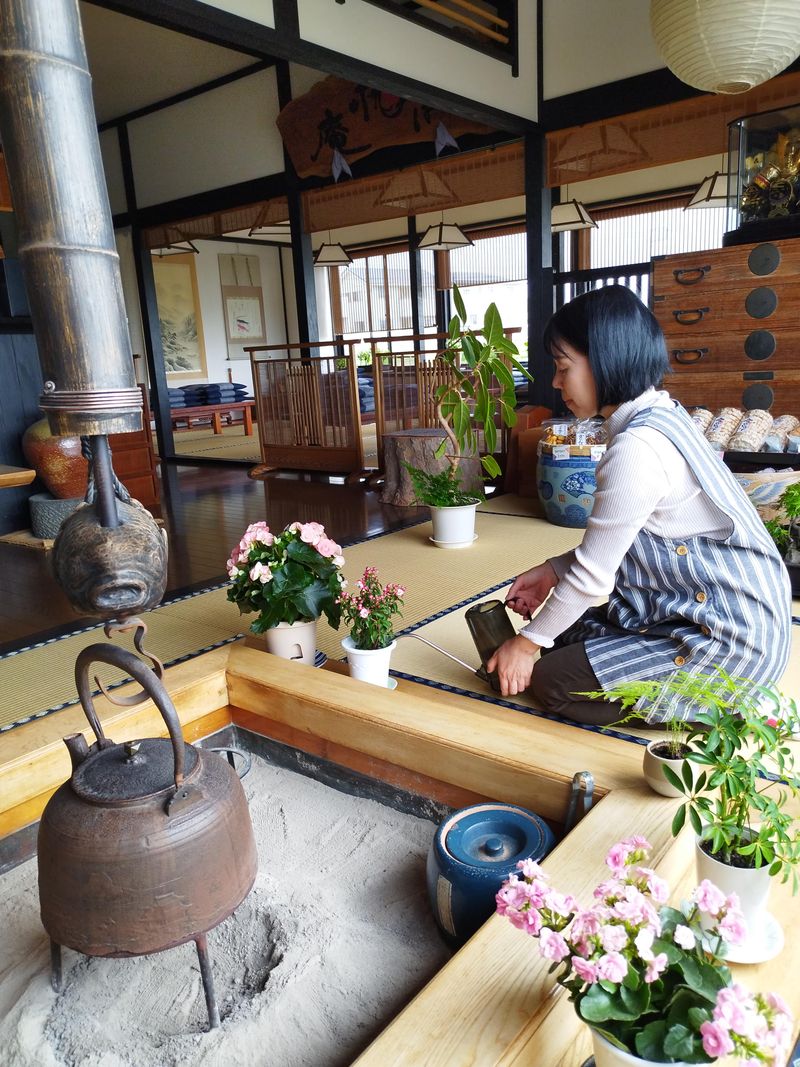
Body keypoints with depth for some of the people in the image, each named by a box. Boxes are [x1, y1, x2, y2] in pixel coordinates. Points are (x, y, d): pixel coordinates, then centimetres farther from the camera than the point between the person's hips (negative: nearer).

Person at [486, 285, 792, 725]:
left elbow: (592, 576, -18)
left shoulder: (638, 449, -25)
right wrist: (554, 569, 9)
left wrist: (528, 642, -5)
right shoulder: (660, 414, 5)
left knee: (552, 681, -8)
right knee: (565, 637, 9)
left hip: (727, 639, -10)